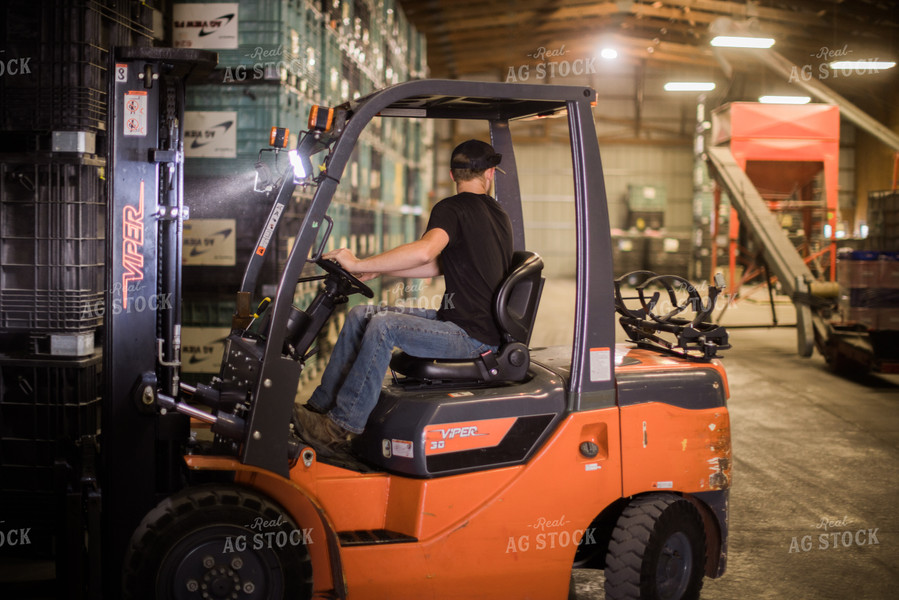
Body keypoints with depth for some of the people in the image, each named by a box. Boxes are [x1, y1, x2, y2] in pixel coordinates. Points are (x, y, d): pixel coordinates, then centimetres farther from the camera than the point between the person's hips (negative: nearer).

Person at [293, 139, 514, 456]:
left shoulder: (451, 209, -11)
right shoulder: (499, 213, 17)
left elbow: (423, 251, -32)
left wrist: (360, 264, -23)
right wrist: (378, 270, 16)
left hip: (473, 336, -9)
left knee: (383, 325, -26)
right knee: (360, 315, 5)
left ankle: (340, 427, -22)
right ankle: (320, 406, 6)